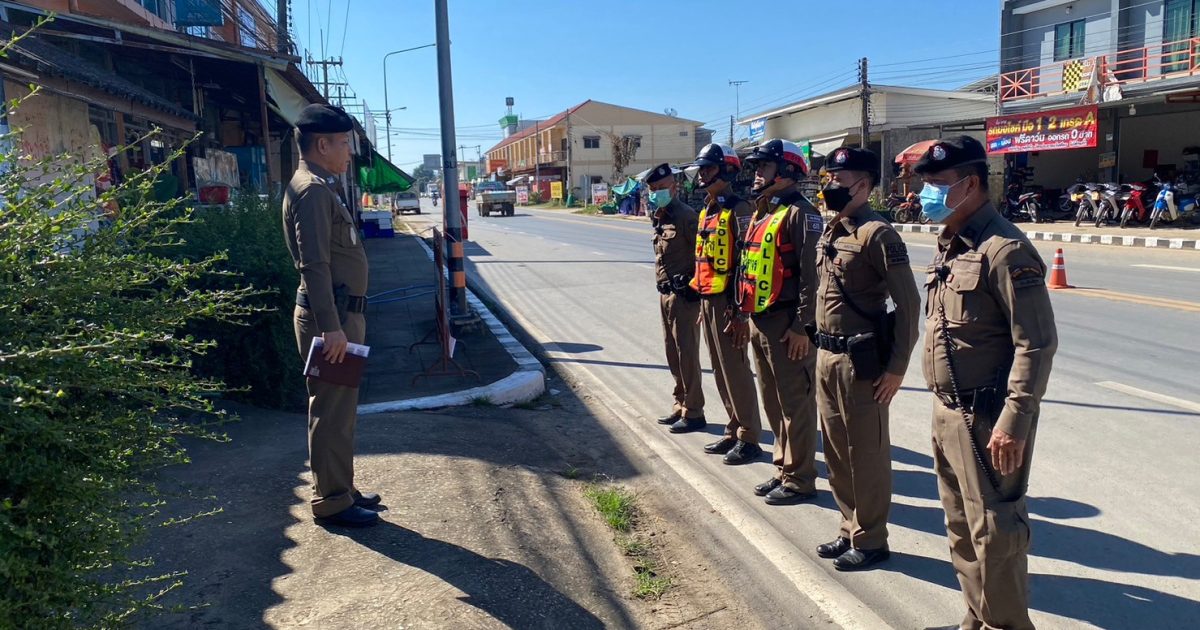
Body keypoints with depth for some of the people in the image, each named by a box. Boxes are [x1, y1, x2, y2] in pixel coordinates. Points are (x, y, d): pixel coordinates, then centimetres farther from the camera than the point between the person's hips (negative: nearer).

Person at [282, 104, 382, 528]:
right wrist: (331, 327, -25)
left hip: (341, 313, 10)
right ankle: (331, 503, 7)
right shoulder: (312, 190, -14)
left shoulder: (322, 187, 18)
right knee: (331, 412, -3)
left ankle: (341, 489, 27)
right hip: (330, 316, -10)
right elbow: (314, 265, -22)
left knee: (339, 409, 16)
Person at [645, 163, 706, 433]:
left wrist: (695, 287, -18)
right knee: (673, 353, 16)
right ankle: (680, 405, 28)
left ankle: (693, 412, 8)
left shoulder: (685, 215, -15)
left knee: (687, 354, -2)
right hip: (665, 294, 9)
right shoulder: (660, 217, 12)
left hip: (684, 295, -9)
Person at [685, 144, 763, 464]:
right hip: (708, 300, 9)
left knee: (736, 370, -2)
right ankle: (733, 431, 26)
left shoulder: (738, 209, -13)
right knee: (720, 370, 14)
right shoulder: (707, 211, 15)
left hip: (729, 302, -9)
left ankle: (749, 438, 9)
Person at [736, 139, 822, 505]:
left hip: (786, 323, -10)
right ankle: (784, 469, 29)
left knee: (795, 403, 0)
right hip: (760, 320, 10)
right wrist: (746, 314, 19)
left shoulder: (800, 214, -12)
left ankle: (799, 480, 10)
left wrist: (803, 326, -21)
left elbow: (811, 274, -18)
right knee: (773, 401, 16)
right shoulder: (761, 214, 17)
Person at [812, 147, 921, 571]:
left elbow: (908, 303, -15)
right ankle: (851, 529, 32)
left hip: (861, 361, -9)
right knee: (835, 450, 16)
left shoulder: (876, 234, -14)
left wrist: (897, 367, -16)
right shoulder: (830, 232, 11)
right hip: (827, 357, 9)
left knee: (866, 454, 4)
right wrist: (821, 348, 16)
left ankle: (870, 541, 19)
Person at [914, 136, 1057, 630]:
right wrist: (943, 407, 16)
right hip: (947, 413, 9)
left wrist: (1014, 423, -22)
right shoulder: (949, 245, 11)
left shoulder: (1004, 249, -16)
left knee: (993, 532, 3)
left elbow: (1036, 344, -20)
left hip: (987, 421, -9)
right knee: (961, 528, 19)